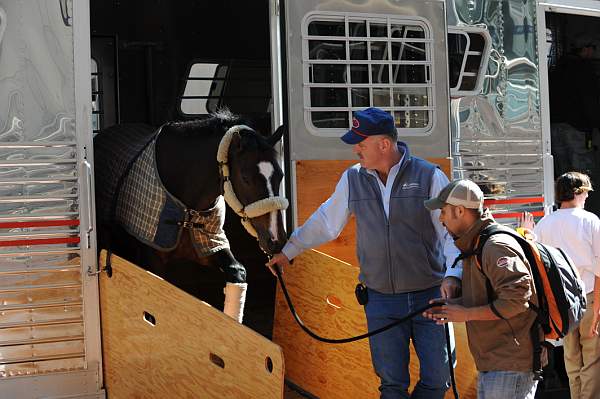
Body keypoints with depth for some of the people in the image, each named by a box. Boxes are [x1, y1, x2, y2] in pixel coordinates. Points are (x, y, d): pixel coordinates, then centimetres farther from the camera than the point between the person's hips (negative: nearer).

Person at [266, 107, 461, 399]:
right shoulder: (352, 180, 3)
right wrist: (289, 250, 23)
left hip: (430, 296, -2)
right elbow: (324, 222, 17)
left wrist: (452, 275, -22)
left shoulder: (429, 176, -7)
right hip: (382, 301, 2)